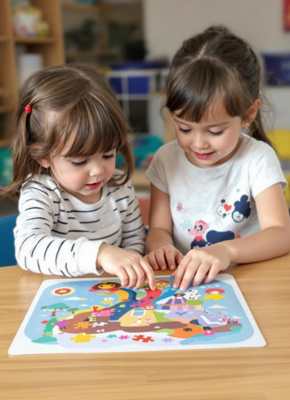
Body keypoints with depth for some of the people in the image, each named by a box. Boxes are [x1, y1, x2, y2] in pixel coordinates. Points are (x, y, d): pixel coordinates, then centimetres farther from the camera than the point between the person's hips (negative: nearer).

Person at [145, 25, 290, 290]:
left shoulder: (258, 159, -7)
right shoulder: (167, 160, 1)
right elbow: (159, 228, 5)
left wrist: (226, 251, -32)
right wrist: (162, 247, -18)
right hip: (181, 283, 3)